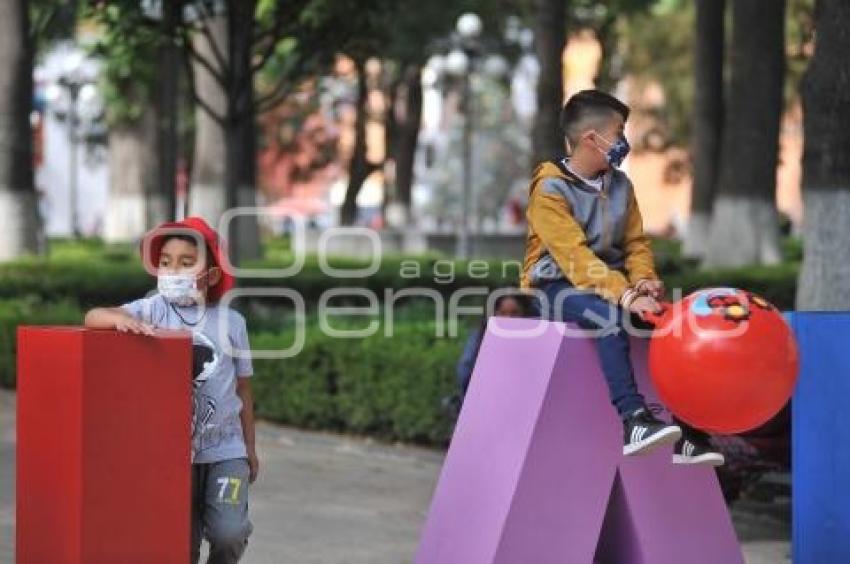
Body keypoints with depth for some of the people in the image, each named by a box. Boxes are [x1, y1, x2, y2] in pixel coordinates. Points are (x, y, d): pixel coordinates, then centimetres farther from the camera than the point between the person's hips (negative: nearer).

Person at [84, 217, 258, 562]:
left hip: (226, 449, 0)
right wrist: (121, 319, -37)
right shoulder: (153, 310, -3)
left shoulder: (231, 322, 0)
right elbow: (93, 317, -15)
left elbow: (242, 389, 8)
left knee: (228, 532, -14)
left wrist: (250, 448, 12)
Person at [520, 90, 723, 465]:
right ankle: (632, 422, -46)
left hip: (610, 285, 6)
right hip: (555, 289, -6)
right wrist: (625, 296, -33)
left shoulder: (620, 185, 11)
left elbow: (635, 242, 13)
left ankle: (687, 430, -18)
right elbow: (575, 256, -22)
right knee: (612, 317, -37)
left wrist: (644, 279, -11)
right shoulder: (550, 189, -12)